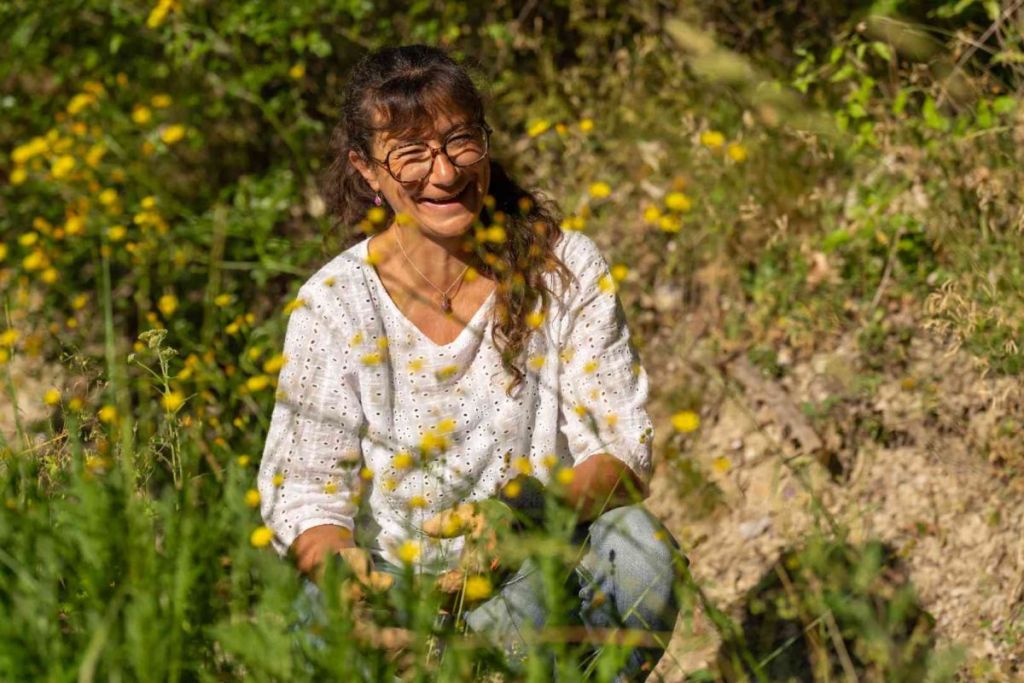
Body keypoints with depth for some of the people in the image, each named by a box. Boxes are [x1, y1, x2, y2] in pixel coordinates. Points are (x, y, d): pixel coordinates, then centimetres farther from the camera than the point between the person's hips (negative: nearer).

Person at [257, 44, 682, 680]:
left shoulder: (565, 268, -5)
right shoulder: (334, 306, -7)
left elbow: (625, 455, -8)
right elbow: (305, 493, -8)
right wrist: (349, 573, -32)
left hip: (539, 570, 1)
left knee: (634, 543, -30)